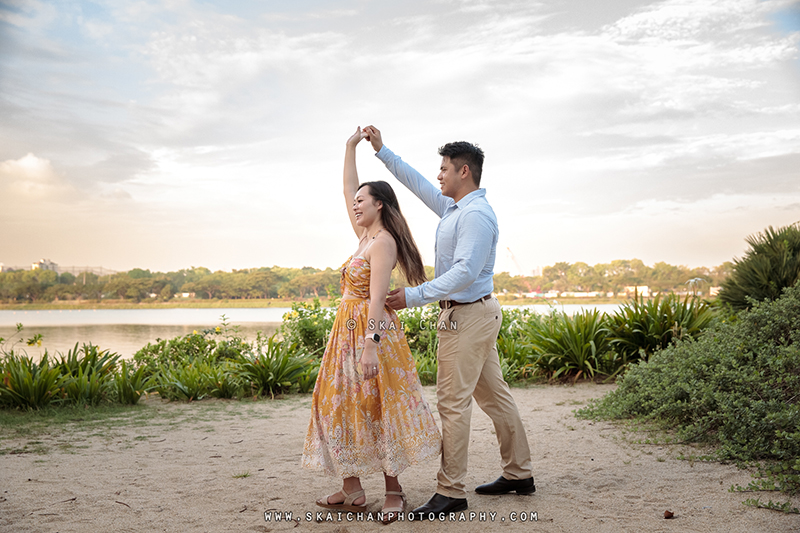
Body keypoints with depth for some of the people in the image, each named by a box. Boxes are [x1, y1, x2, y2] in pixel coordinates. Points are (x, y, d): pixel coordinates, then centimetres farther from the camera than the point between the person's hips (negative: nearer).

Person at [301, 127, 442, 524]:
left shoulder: (383, 241, -14)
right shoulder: (365, 235, 12)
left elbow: (376, 298, -22)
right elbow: (348, 190, 21)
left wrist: (370, 346, -26)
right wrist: (351, 147, 22)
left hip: (370, 331, -10)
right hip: (348, 330, 10)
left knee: (377, 409, -3)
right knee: (342, 406, 11)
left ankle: (393, 491, 8)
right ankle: (351, 490, 18)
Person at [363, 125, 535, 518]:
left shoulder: (477, 214, -17)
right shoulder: (453, 207, 13)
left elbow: (465, 272, -25)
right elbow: (418, 184, 25)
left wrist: (414, 296, -26)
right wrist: (382, 151, 27)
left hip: (468, 316, -10)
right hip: (473, 313, 10)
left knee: (453, 402, -7)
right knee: (494, 395, 15)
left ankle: (450, 492, 1)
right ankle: (519, 474, 25)